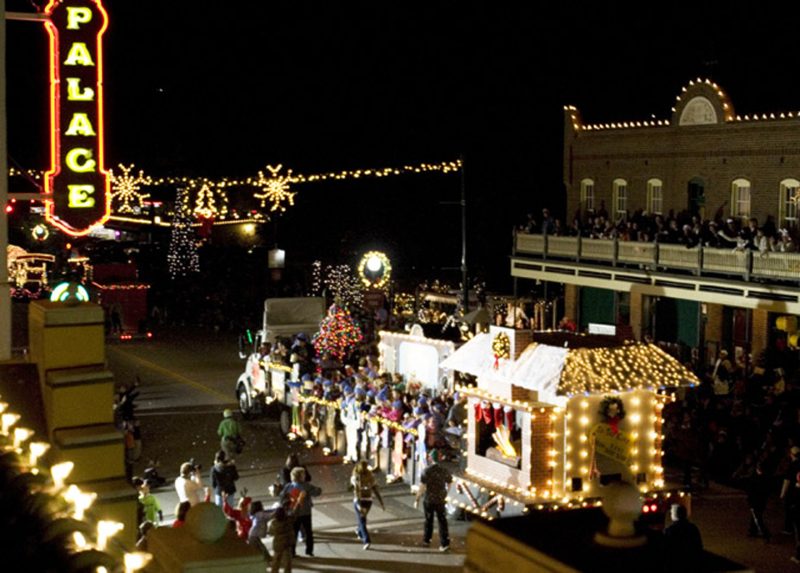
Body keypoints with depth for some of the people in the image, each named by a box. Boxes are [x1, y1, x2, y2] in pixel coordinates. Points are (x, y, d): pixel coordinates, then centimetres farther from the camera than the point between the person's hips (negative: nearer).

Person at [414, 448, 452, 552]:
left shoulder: (426, 471, -17)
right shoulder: (444, 471, -8)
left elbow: (421, 487, -17)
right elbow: (449, 485, 6)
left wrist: (417, 500, -6)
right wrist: (445, 495, 24)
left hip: (428, 500, -1)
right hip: (440, 500, 1)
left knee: (428, 521, 17)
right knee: (442, 521, 6)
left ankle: (426, 540, 32)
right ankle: (444, 543, -2)